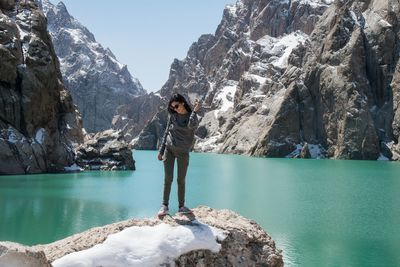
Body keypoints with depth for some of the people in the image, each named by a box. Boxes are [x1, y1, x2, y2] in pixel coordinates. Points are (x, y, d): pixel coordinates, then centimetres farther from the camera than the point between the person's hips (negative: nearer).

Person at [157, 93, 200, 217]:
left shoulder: (192, 117, -3)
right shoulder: (172, 115, 2)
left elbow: (191, 125, -28)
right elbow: (167, 132, 8)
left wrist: (194, 111, -20)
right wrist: (161, 151, 6)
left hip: (183, 152, -1)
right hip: (169, 149, 1)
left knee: (181, 180, 4)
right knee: (168, 179, -3)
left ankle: (181, 206, 15)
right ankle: (164, 206, 2)